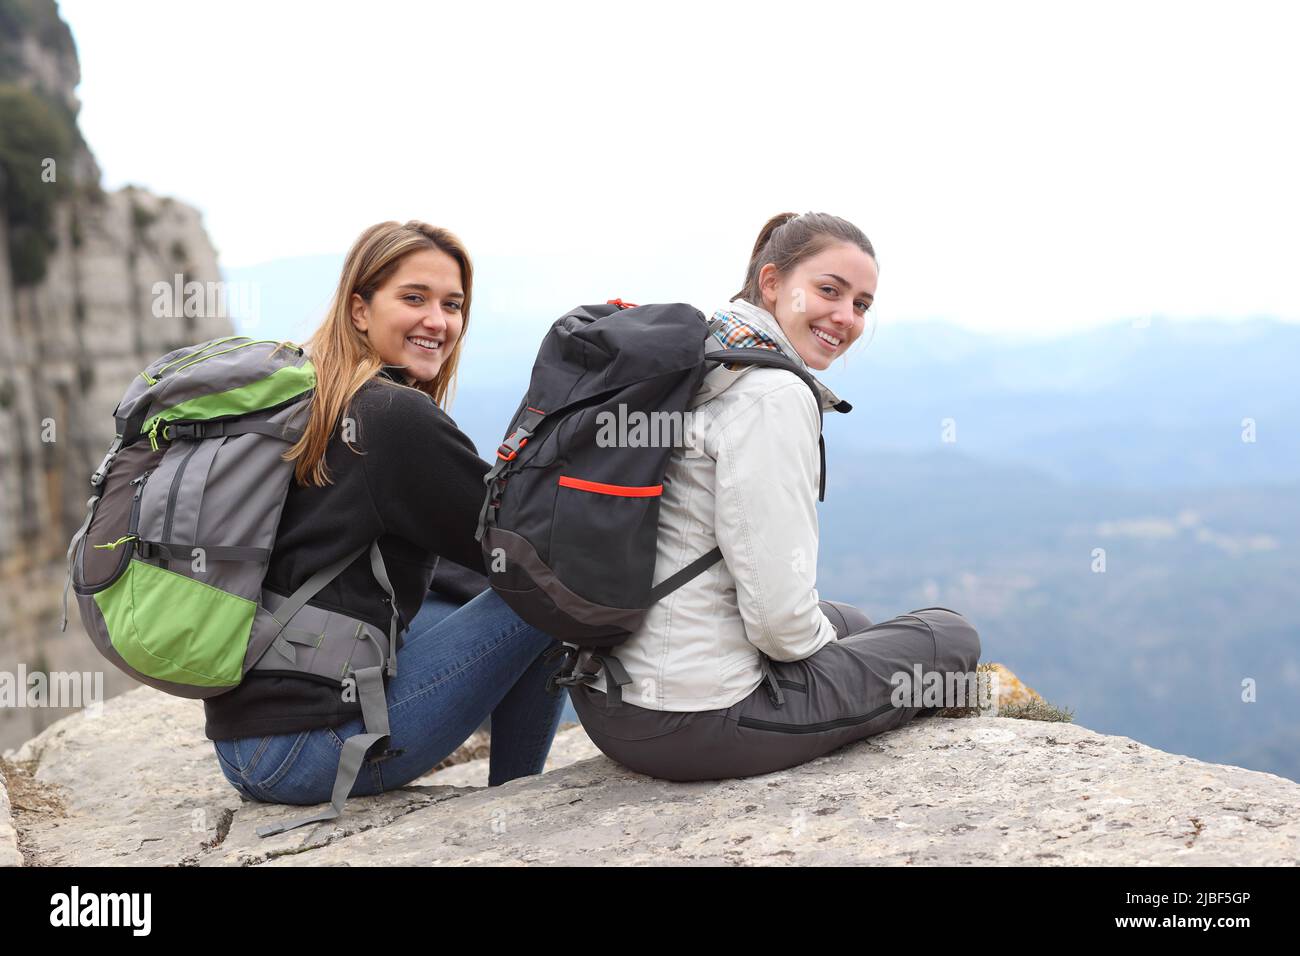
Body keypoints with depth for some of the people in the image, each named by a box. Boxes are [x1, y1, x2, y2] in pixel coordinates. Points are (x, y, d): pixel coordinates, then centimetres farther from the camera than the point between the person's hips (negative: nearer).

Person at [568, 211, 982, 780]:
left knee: (851, 622, 33)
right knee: (951, 638, 9)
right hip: (693, 724, -9)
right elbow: (779, 612, -23)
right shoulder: (773, 396, -19)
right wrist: (819, 638, 0)